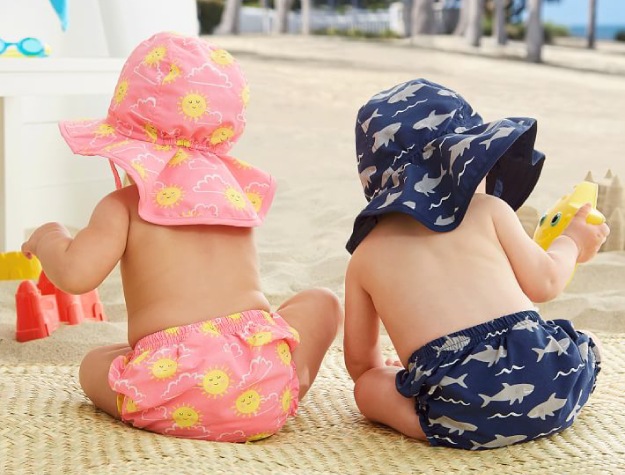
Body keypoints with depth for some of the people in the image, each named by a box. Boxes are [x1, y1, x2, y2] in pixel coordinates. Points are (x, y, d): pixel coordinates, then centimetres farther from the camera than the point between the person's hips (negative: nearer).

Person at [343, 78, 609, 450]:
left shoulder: (365, 255, 15)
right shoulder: (488, 210, 10)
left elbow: (360, 361, 21)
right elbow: (544, 283, 10)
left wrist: (381, 373, 45)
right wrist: (572, 243, 30)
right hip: (546, 381, 3)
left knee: (369, 387, 17)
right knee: (580, 349, 32)